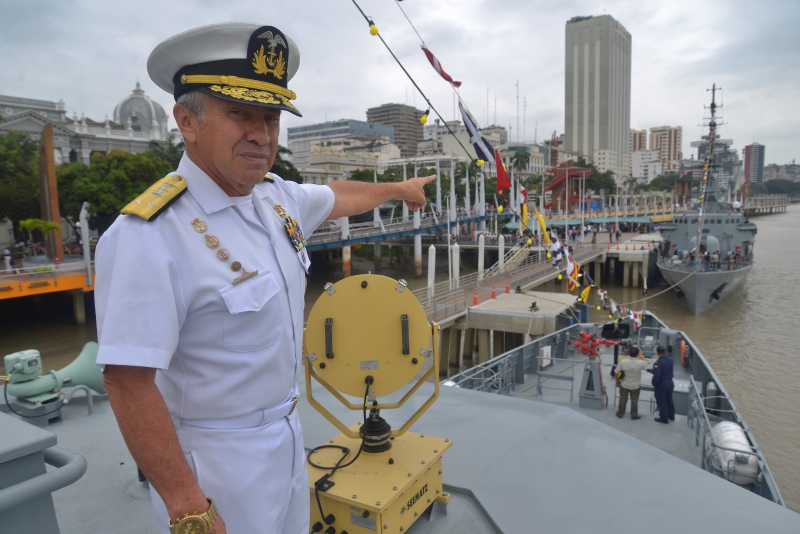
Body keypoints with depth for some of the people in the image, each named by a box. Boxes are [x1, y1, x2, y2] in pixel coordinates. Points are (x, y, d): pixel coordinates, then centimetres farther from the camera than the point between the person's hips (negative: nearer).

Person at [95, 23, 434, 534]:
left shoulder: (275, 195, -3)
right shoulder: (149, 235, -27)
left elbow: (339, 196, 17)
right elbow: (128, 382, -26)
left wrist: (398, 188, 32)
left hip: (287, 435, 8)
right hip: (218, 462, -7)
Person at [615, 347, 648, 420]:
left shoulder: (623, 362, -21)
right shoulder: (640, 363, -23)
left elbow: (617, 372, -10)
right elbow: (646, 363, 3)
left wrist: (617, 380, 9)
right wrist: (641, 355, 11)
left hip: (624, 384, 1)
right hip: (635, 386, -1)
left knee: (623, 399, 17)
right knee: (634, 400, 17)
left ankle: (620, 413, 30)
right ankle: (634, 415, 29)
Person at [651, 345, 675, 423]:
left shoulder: (658, 363, -25)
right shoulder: (670, 360, -3)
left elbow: (656, 375, -26)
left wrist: (654, 384, -9)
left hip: (661, 384, -7)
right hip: (670, 382, 7)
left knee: (661, 401, 8)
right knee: (669, 400, 23)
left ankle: (664, 418, 17)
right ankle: (671, 416, 36)